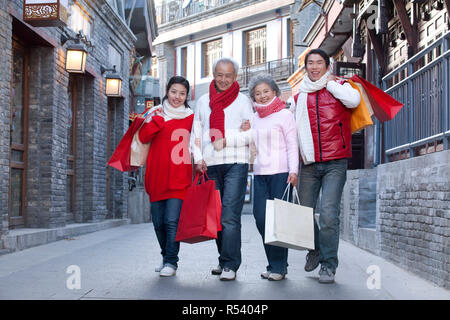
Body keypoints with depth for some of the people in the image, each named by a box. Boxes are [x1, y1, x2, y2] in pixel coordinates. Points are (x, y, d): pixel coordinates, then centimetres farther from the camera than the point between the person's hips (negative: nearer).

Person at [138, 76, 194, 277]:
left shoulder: (190, 118, 7)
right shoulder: (157, 114, 11)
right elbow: (143, 137, -2)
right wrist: (159, 119, -10)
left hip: (179, 179, -3)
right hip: (157, 178, 3)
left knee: (172, 220, -11)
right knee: (158, 222, 9)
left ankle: (171, 262, -1)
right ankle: (166, 257, 26)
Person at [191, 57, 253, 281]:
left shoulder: (242, 101, 6)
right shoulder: (203, 101, 16)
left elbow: (253, 134, -1)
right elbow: (196, 132, 16)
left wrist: (226, 141, -11)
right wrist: (198, 158, 3)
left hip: (235, 164, -4)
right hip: (210, 165, 4)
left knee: (230, 216, -13)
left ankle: (230, 265, -10)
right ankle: (225, 259, 20)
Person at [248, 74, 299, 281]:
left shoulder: (284, 114, 1)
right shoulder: (254, 118, 17)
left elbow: (292, 145, -4)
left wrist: (293, 171, -13)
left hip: (280, 172, -5)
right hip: (260, 173, 5)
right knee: (261, 218, 0)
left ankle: (279, 267, 0)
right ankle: (272, 264, 11)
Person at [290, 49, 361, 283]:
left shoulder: (339, 87, 7)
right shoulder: (299, 96, 15)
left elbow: (354, 100, -16)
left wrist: (329, 83, -3)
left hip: (335, 163, -3)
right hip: (309, 164, 4)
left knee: (329, 213, -12)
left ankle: (328, 265, -3)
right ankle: (315, 250, 31)